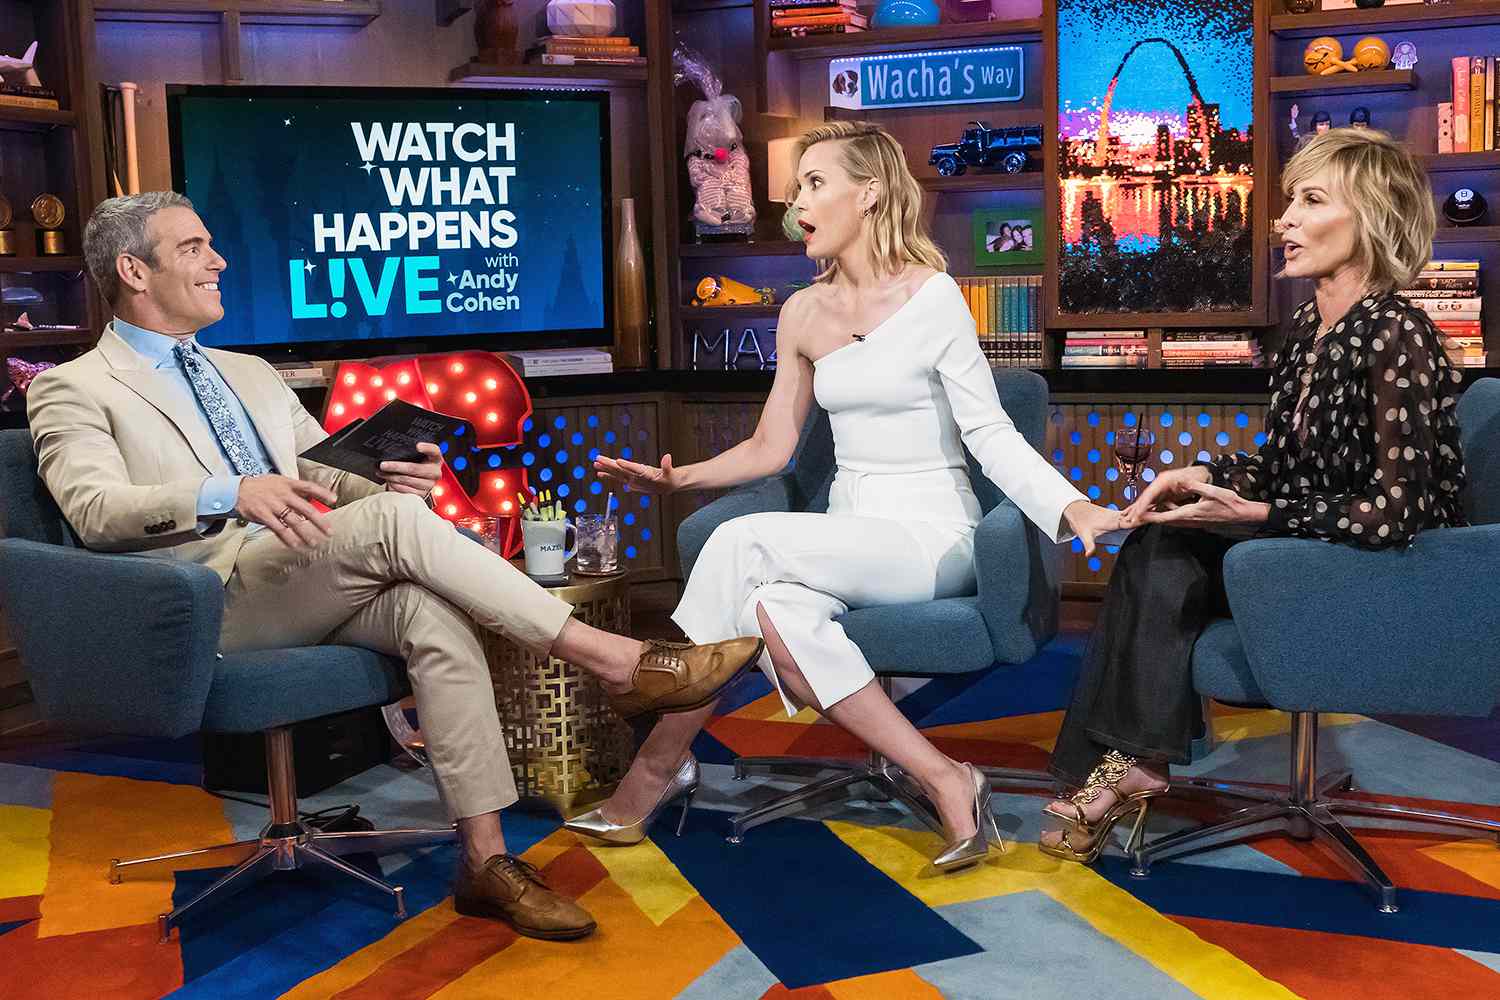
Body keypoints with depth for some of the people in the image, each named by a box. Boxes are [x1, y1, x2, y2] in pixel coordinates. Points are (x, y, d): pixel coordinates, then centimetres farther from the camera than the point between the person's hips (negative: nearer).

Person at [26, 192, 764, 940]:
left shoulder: (251, 373, 26)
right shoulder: (72, 390, 6)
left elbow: (335, 477, 21)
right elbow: (95, 508, -13)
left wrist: (398, 476, -4)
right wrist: (229, 494, -31)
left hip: (307, 587, 6)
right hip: (210, 599, -6)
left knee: (432, 611, -27)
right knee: (395, 519, -29)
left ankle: (485, 860, -24)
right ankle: (616, 662, -27)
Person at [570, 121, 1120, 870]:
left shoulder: (932, 296, -6)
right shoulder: (804, 312, 10)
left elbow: (989, 433, -10)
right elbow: (771, 448, 12)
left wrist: (1072, 506, -25)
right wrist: (678, 479, -3)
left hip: (930, 537, -5)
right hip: (845, 544, 5)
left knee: (742, 543, -28)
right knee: (770, 606, -32)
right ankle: (944, 783, -24)